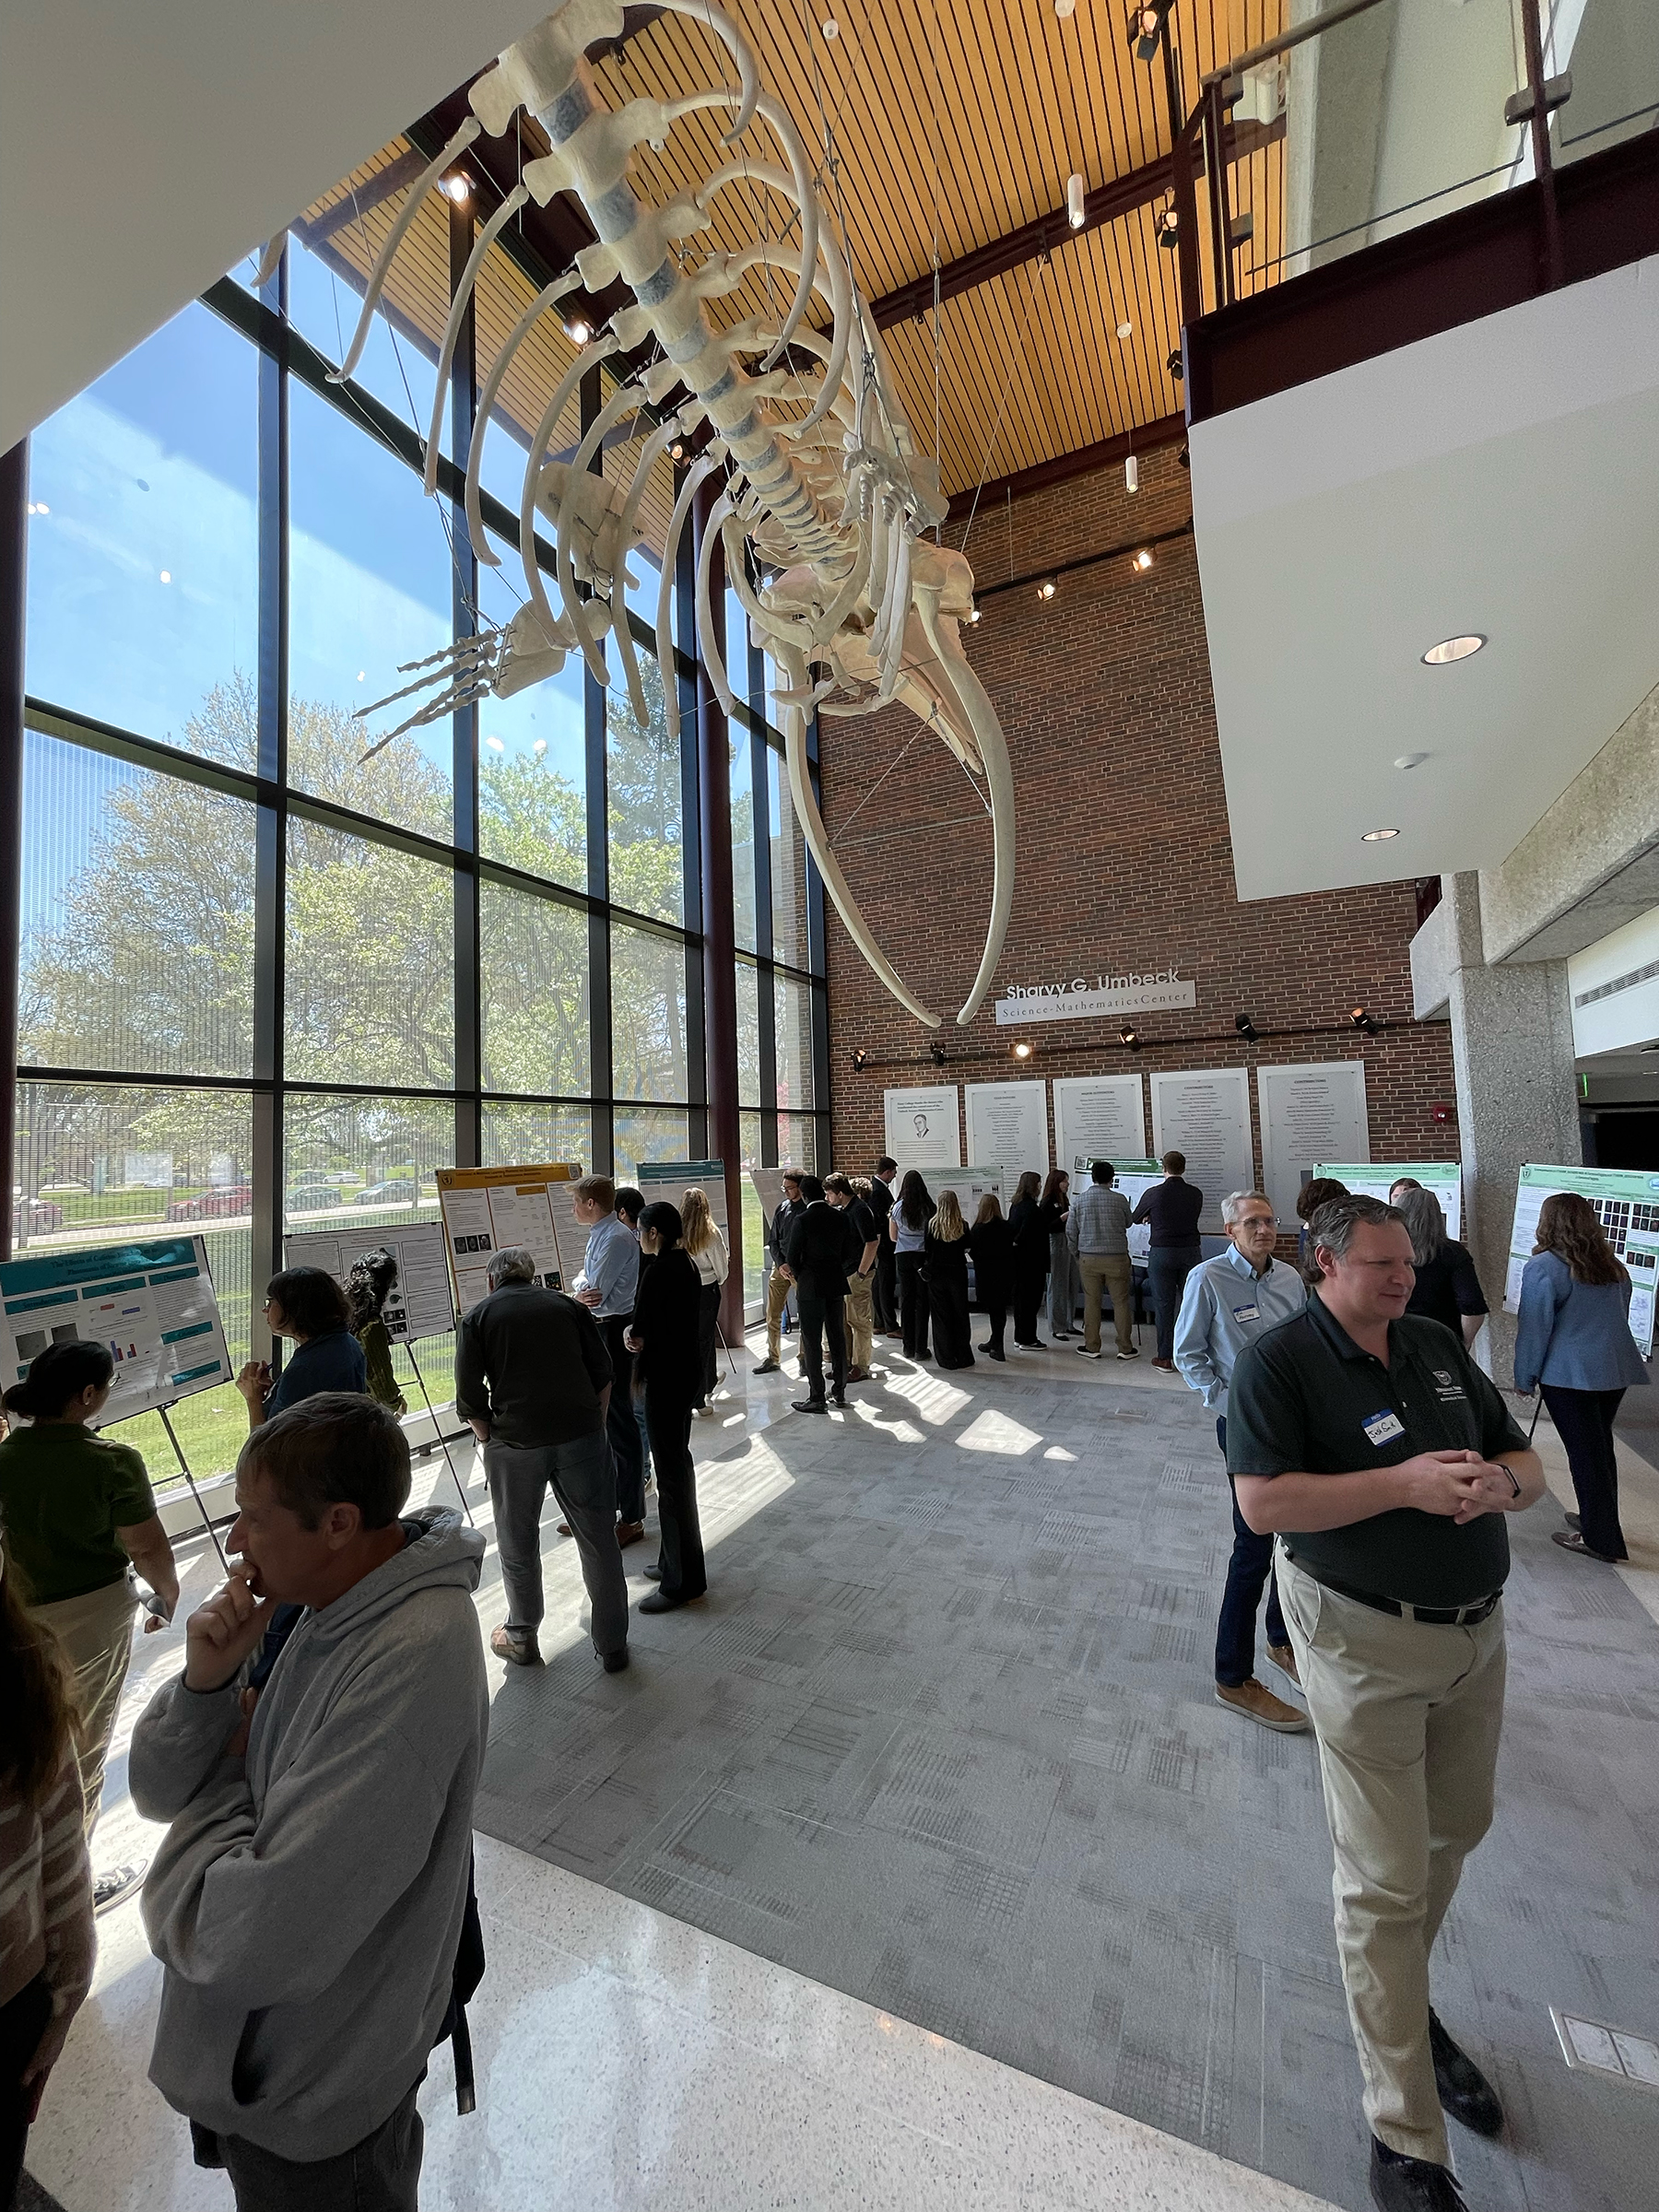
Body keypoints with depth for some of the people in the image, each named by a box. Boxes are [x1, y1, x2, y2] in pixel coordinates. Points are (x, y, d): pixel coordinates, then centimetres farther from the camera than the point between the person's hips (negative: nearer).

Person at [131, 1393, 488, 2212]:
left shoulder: (406, 1667, -38)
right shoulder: (336, 1606, -10)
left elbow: (251, 1944, -34)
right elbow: (157, 1790, -2)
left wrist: (225, 1782, -19)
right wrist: (206, 1684, -21)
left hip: (302, 2087, -6)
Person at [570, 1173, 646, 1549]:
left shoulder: (618, 1239, -20)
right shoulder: (599, 1235, 11)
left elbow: (594, 1295, -22)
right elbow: (586, 1285, 8)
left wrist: (578, 1295, -2)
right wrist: (581, 1291, -14)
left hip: (612, 1334, -10)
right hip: (594, 1333, 10)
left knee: (618, 1423, 0)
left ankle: (631, 1518, 14)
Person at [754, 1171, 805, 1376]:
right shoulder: (781, 1208, 6)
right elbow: (773, 1241, 10)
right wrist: (781, 1264, -4)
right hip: (780, 1266, 4)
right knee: (773, 1315, 6)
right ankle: (773, 1359, 17)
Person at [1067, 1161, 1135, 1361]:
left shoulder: (1081, 1199, -1)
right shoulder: (1119, 1199, -6)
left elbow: (1070, 1230, 3)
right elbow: (1128, 1223, 12)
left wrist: (1076, 1254, 16)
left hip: (1088, 1258, 2)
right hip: (1116, 1257, -1)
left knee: (1091, 1302, 8)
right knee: (1121, 1302, 8)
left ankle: (1091, 1347, 15)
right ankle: (1125, 1348, 13)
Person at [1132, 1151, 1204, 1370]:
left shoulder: (1153, 1193, -7)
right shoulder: (1196, 1194, 1)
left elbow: (1134, 1218, 8)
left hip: (1162, 1253, -2)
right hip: (1190, 1251, 3)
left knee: (1164, 1305, 2)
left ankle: (1166, 1358, 6)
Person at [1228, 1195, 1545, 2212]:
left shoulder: (1439, 1346, 2)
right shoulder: (1279, 1363, -19)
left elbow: (1529, 1462, 9)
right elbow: (1264, 1502, -25)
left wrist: (1499, 1482, -14)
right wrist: (1405, 1484, -27)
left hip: (1476, 1631, 7)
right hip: (1367, 1641, -7)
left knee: (1457, 1830, 25)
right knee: (1387, 1885, 5)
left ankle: (1404, 2002, 53)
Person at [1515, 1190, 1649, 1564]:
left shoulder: (1543, 1267, -14)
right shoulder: (1612, 1265, 8)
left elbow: (1534, 1328, -13)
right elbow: (1618, 1317, 19)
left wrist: (1524, 1377, -3)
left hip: (1570, 1373, -7)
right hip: (1616, 1368, 7)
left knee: (1584, 1452, 2)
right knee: (1601, 1444, 19)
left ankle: (1600, 1540, 11)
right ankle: (1601, 1523, 33)